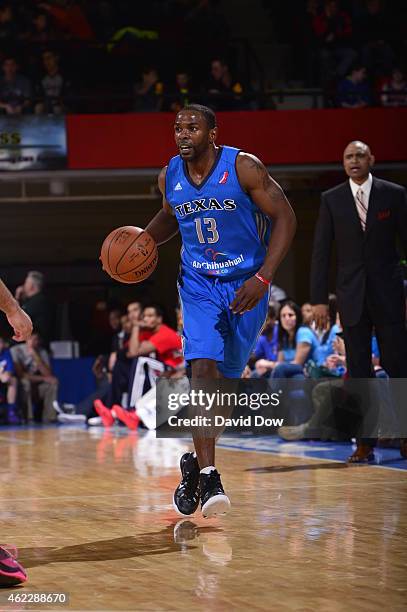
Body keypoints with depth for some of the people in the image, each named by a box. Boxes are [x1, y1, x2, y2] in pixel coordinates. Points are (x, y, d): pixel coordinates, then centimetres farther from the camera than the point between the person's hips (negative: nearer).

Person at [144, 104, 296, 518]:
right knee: (202, 368, -20)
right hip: (198, 285, 1)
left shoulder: (244, 168, -15)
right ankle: (208, 479, -22)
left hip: (246, 284, -1)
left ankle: (196, 462, 29)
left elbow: (284, 217, -12)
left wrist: (263, 278, -19)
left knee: (225, 380, 5)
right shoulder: (169, 177, -2)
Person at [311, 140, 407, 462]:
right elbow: (321, 251, 3)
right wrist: (319, 299, -3)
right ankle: (366, 444, 5)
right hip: (352, 296, 1)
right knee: (358, 370, 2)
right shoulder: (331, 200, 4)